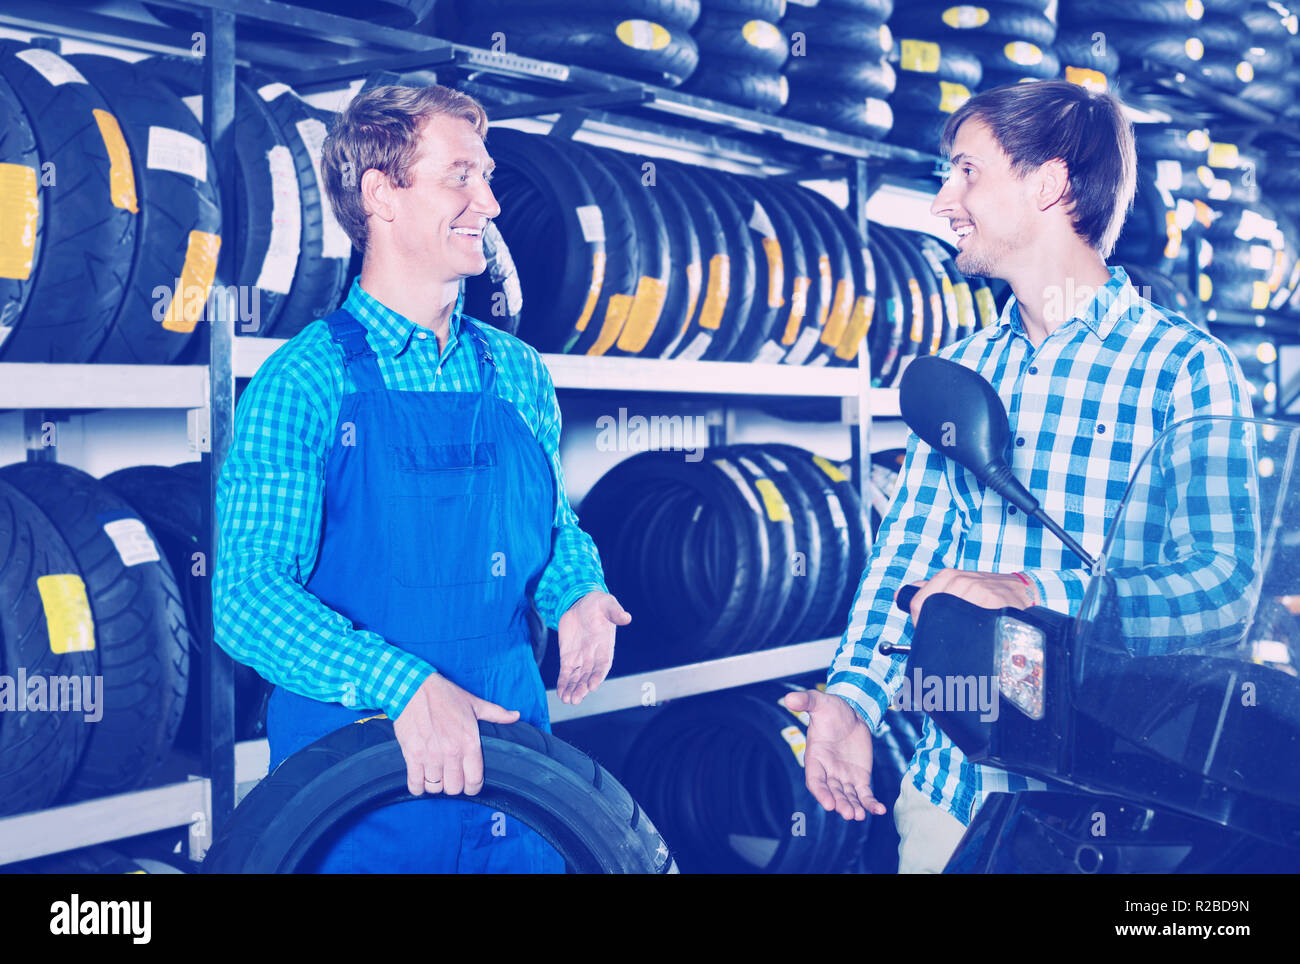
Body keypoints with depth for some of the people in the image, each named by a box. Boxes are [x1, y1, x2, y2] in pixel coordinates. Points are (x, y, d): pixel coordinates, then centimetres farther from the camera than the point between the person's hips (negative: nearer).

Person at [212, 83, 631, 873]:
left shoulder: (521, 374, 7)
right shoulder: (304, 380, -9)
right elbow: (249, 594, -17)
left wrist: (578, 592, -4)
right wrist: (403, 684, -31)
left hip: (507, 757, 5)